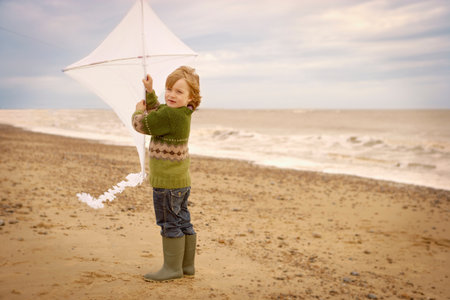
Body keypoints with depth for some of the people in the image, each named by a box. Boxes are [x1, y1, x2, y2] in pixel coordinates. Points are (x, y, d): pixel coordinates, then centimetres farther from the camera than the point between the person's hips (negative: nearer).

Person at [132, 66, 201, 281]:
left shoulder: (169, 115, -22)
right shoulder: (181, 113, 9)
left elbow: (142, 125, -13)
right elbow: (155, 111, 28)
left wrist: (138, 111, 7)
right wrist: (150, 91, 20)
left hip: (167, 182, -10)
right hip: (181, 180, 10)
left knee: (170, 223, 0)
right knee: (182, 221, 15)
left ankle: (172, 267, 10)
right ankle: (187, 264, 25)